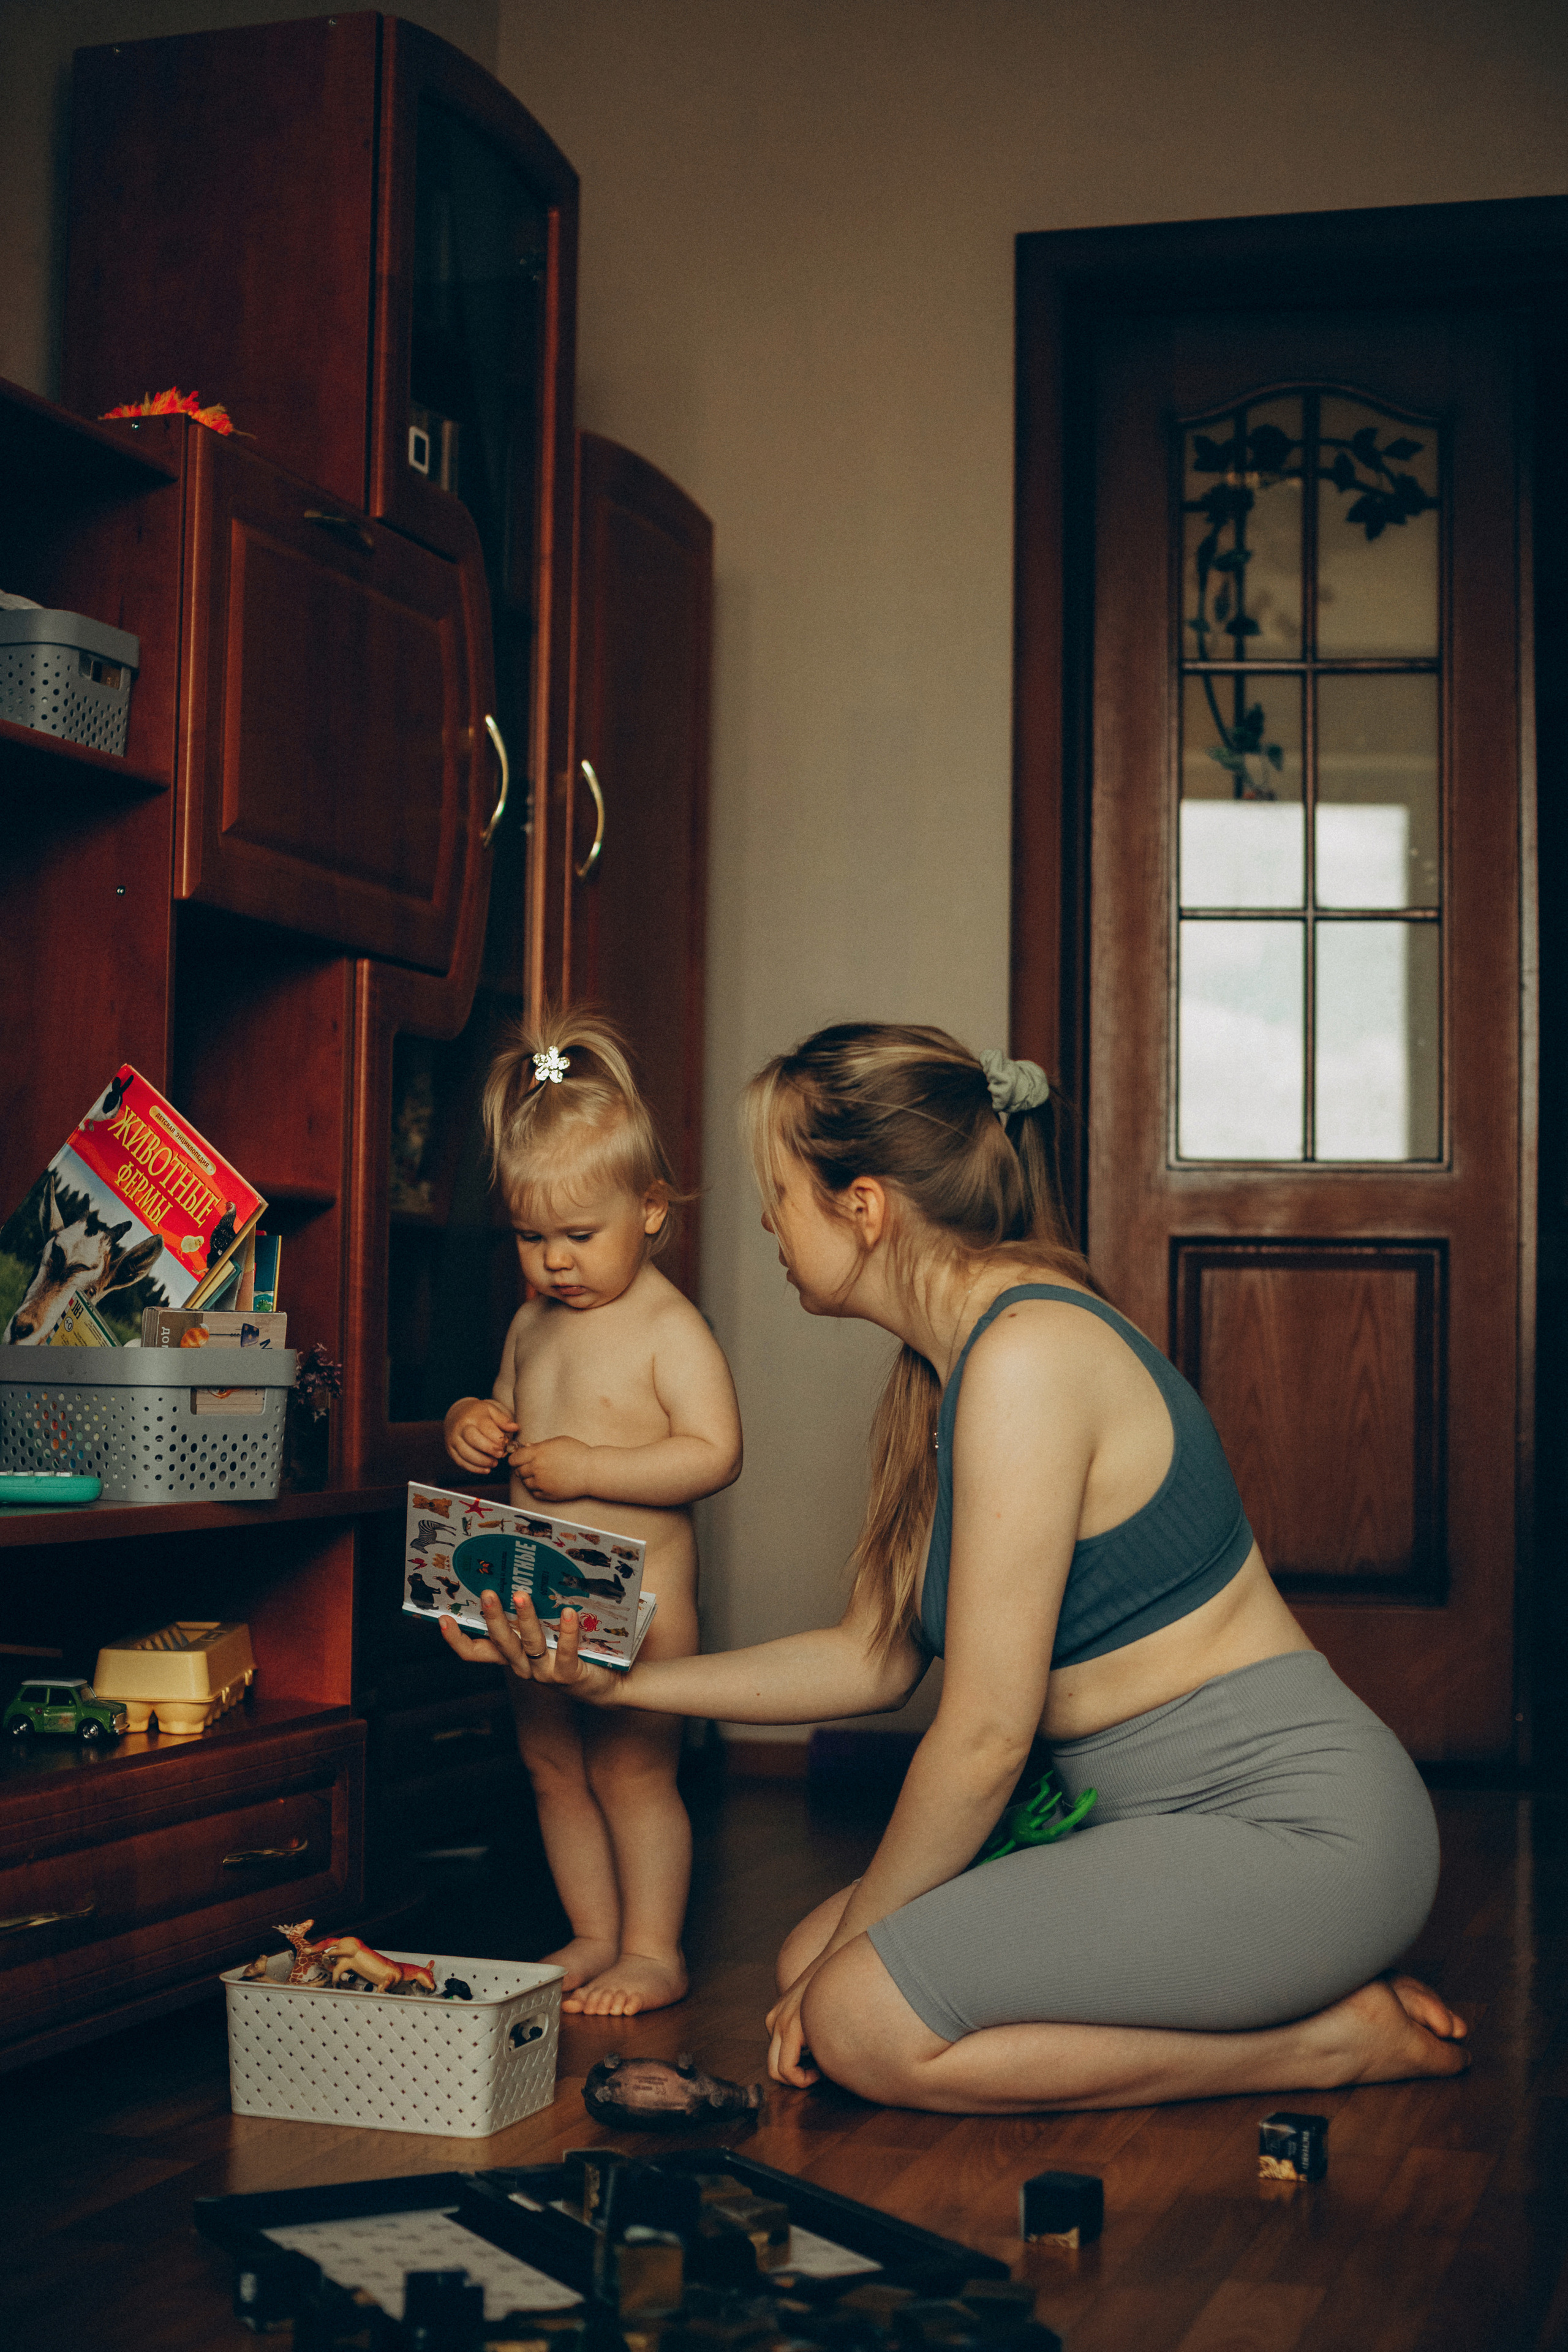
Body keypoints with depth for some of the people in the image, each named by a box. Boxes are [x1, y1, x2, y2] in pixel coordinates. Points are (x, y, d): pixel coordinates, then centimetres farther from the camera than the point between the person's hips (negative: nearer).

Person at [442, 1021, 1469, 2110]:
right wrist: (623, 1681, 12)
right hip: (1162, 1818, 10)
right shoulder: (942, 1370, 9)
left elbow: (984, 1735, -20)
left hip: (1292, 1831, -10)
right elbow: (875, 1660, 15)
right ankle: (1301, 1992, 10)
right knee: (810, 1960, 7)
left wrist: (856, 1941, -6)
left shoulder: (1024, 1356, -22)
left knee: (861, 2021, -16)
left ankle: (1338, 2038, -4)